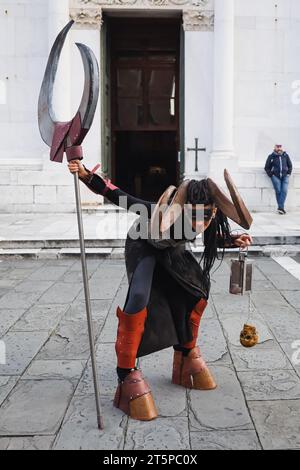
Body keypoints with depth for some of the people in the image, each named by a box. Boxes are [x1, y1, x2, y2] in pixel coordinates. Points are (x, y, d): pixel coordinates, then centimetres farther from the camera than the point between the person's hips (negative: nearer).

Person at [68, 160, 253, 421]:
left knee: (199, 288, 4)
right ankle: (126, 375, -13)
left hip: (173, 250, 6)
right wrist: (86, 176, -45)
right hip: (144, 247, -5)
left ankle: (186, 353, 27)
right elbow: (119, 197, -35)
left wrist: (234, 241, -16)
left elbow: (213, 238, -2)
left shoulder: (211, 217, -28)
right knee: (139, 298, -25)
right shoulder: (164, 212, -43)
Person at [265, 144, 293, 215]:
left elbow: (290, 165, 19)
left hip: (285, 176, 1)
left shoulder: (285, 155, 11)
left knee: (284, 191, -15)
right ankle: (282, 208, -6)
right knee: (278, 191, -10)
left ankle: (280, 207, -17)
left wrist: (288, 174, 7)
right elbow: (267, 167, 11)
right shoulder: (271, 157, 7)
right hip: (276, 176, -1)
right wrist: (271, 175, 1)